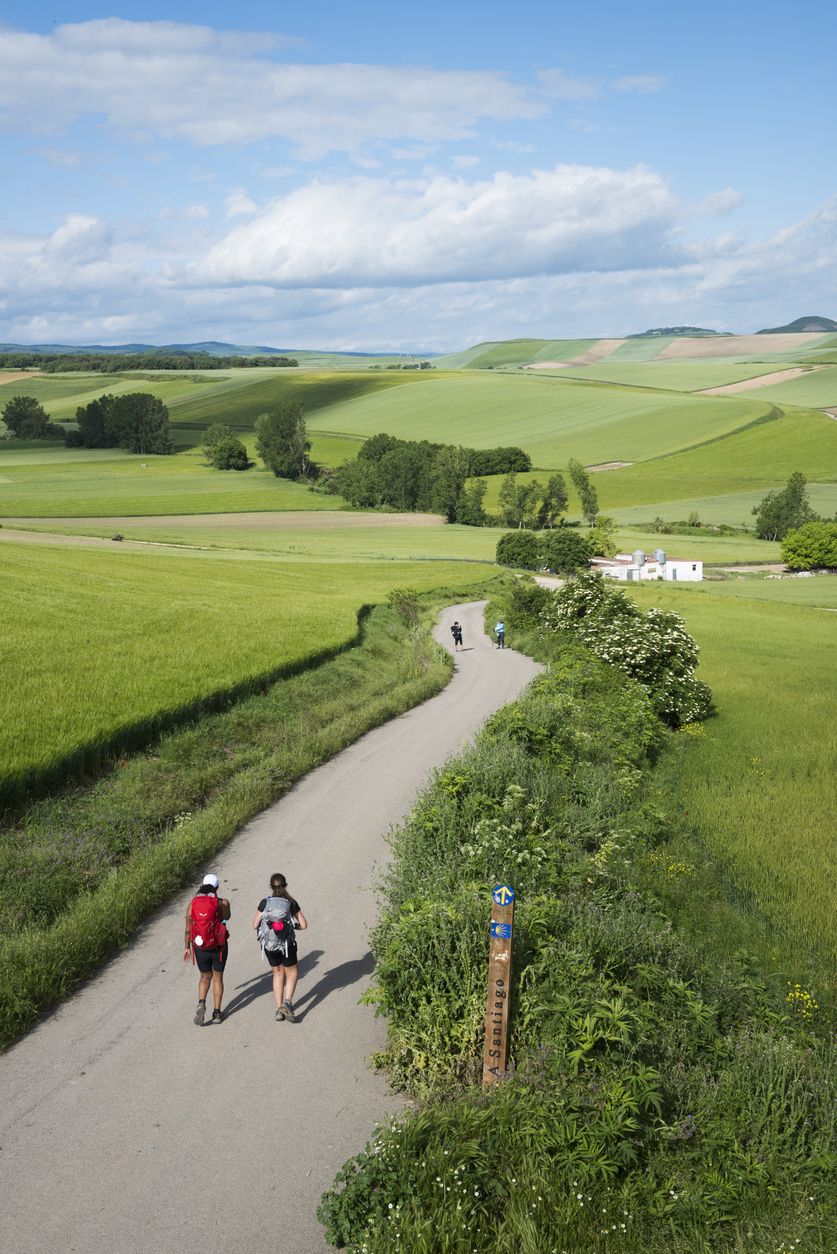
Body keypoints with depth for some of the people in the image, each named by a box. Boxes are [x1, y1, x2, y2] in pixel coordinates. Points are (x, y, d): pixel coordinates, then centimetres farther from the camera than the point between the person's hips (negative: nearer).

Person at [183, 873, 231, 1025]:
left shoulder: (192, 903, -6)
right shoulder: (222, 903, -11)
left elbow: (188, 929, -2)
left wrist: (187, 947, 10)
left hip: (200, 947, 2)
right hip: (218, 946, -2)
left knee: (205, 977, 20)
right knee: (218, 978, 16)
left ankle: (201, 1003, -5)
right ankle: (217, 1013, 19)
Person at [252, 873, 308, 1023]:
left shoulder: (264, 902, -5)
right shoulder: (291, 903, -6)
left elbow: (255, 925, -4)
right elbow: (303, 925, -5)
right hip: (286, 944, -2)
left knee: (278, 973, 22)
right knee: (292, 973, 19)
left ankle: (279, 1010, 19)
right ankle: (287, 1003, -3)